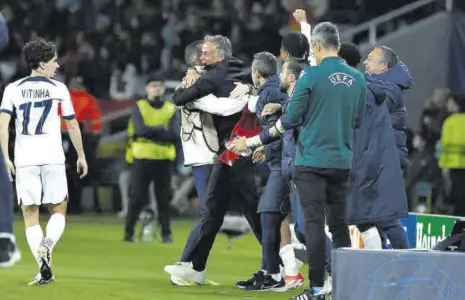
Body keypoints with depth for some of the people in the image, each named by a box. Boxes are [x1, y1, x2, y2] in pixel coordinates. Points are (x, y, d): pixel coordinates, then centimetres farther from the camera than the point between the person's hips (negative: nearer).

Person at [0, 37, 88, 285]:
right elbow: (72, 126, 9)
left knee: (30, 215, 7)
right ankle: (46, 246, -17)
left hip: (24, 160, 1)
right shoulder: (58, 89, 2)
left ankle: (44, 270, -5)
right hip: (53, 159, -1)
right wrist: (81, 156, 20)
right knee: (58, 210, 13)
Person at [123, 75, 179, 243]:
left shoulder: (171, 109, 9)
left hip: (164, 160, 2)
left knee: (164, 198, 3)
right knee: (137, 197, -1)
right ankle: (129, 232, 9)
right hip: (142, 159, -2)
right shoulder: (138, 107, 3)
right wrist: (162, 129, -8)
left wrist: (151, 132, -11)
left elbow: (174, 135, -6)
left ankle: (166, 234, 10)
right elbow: (140, 130, -14)